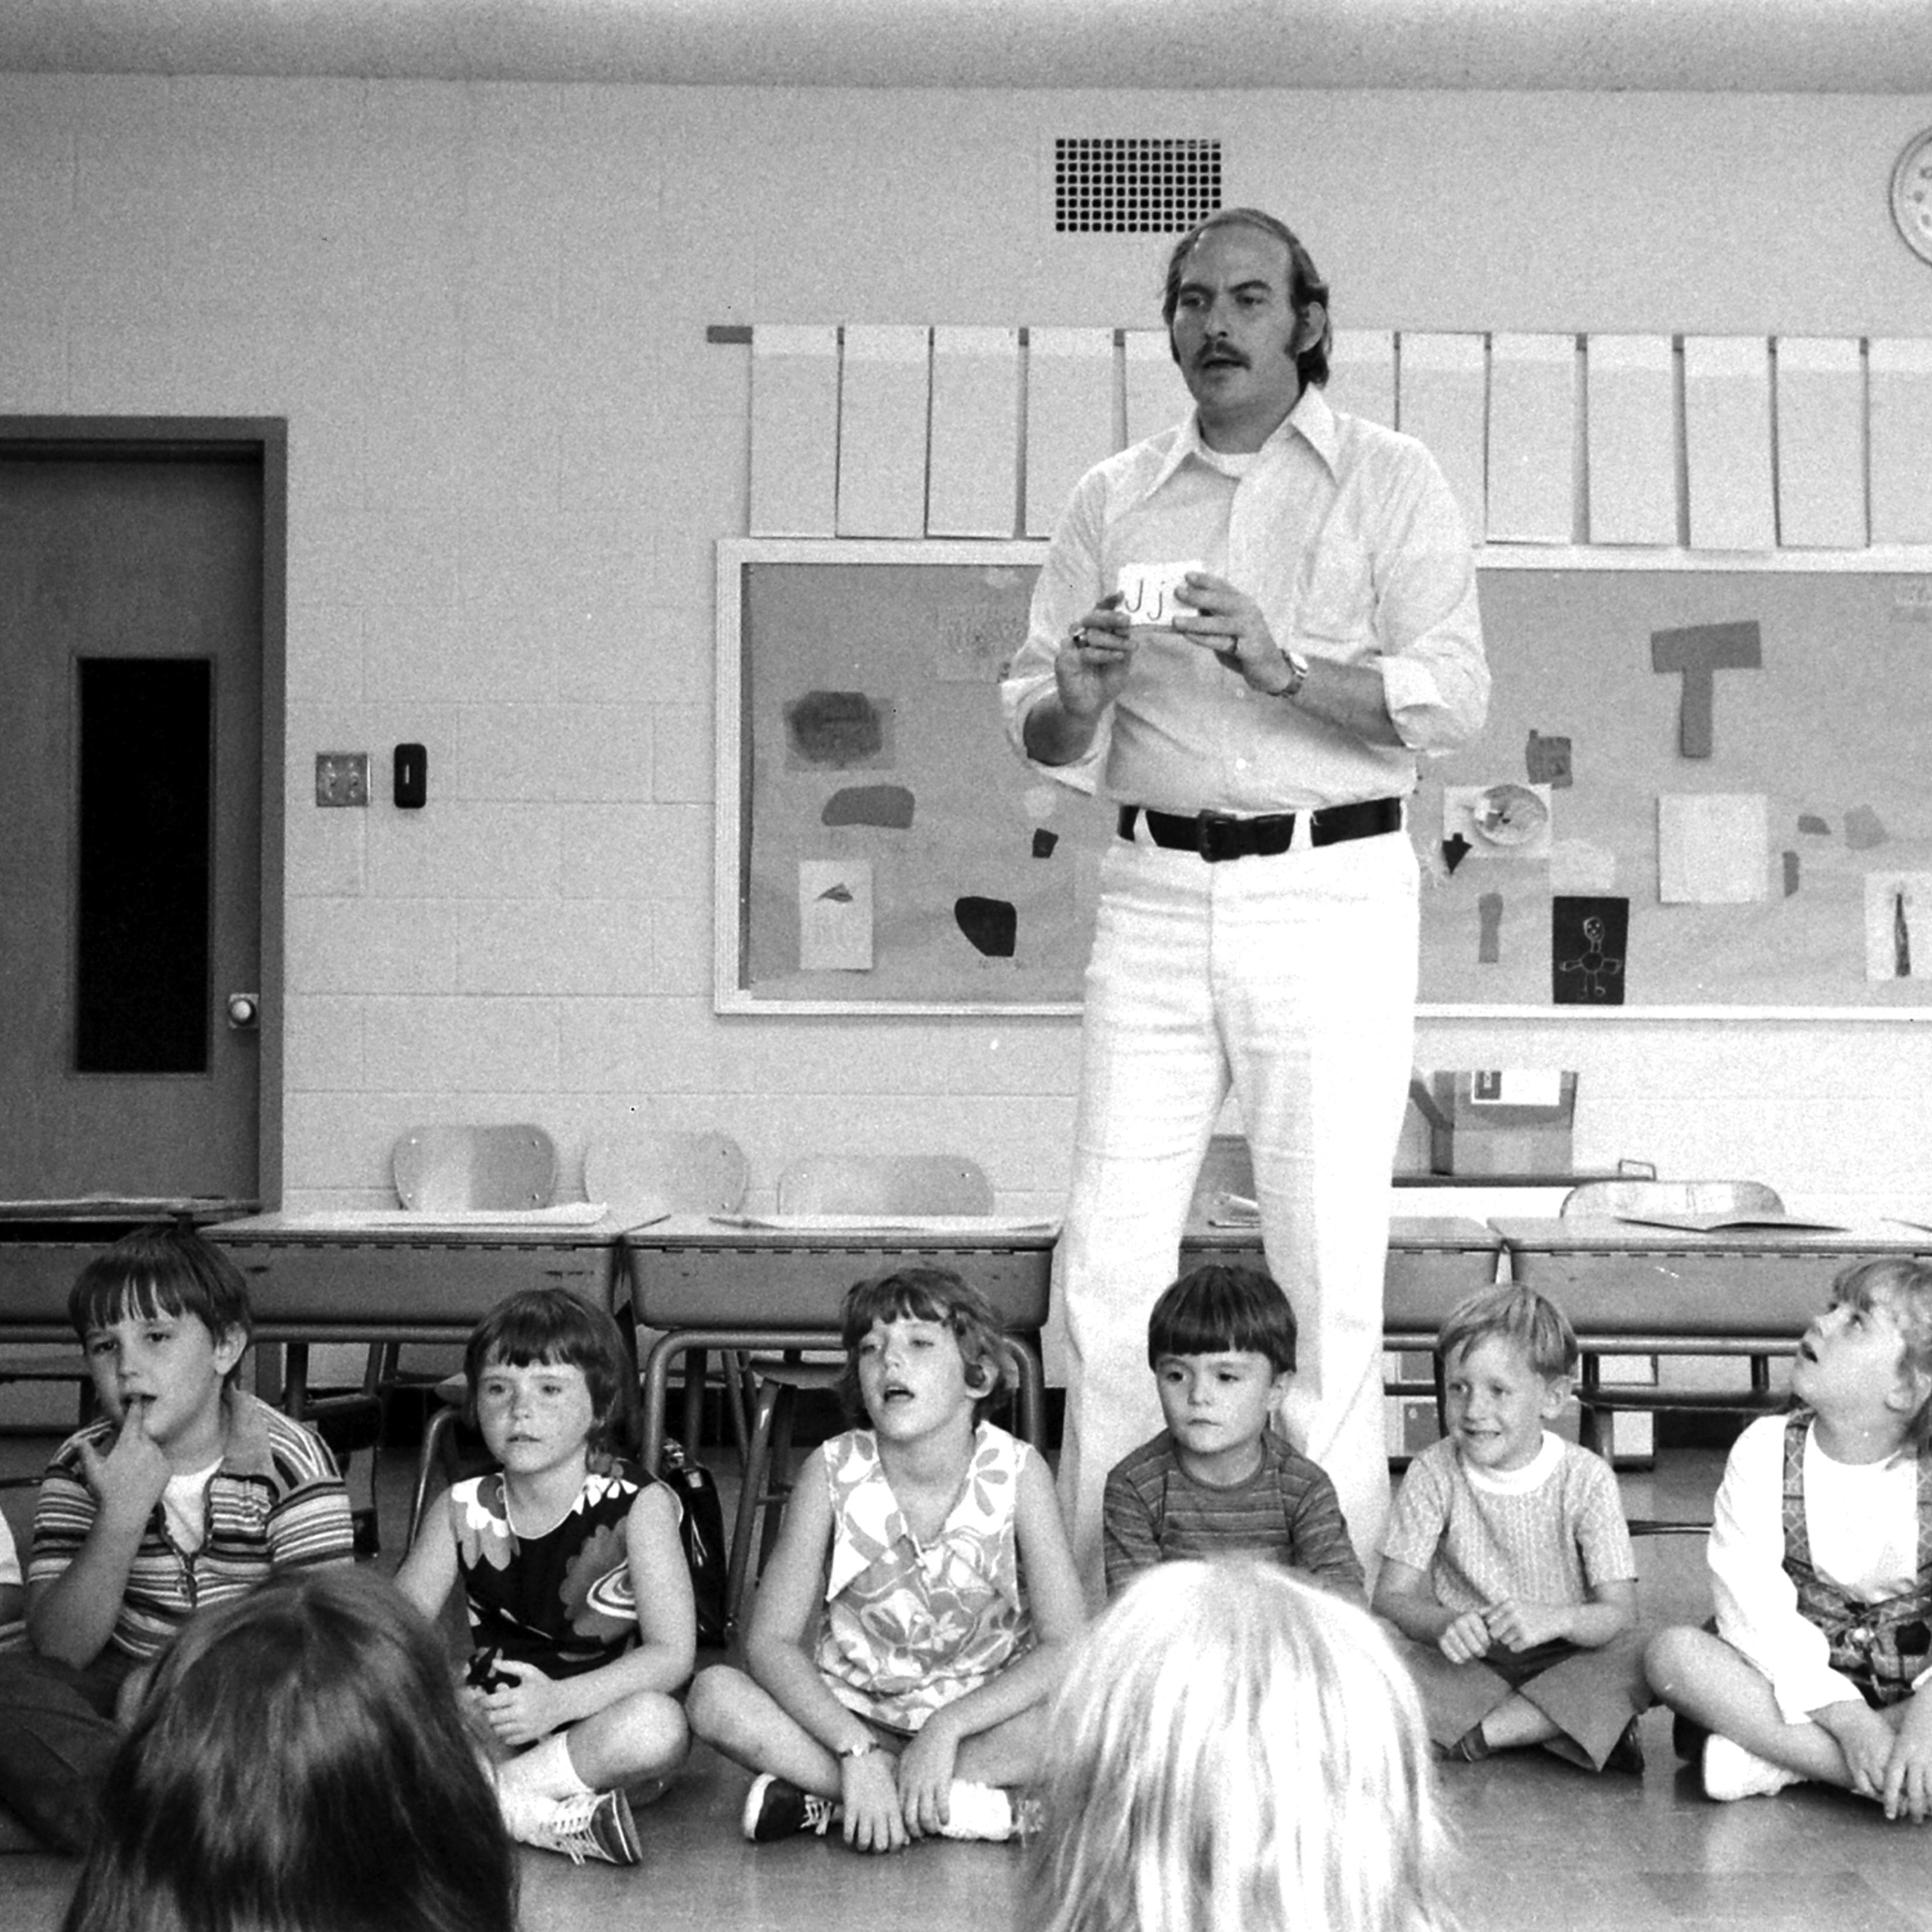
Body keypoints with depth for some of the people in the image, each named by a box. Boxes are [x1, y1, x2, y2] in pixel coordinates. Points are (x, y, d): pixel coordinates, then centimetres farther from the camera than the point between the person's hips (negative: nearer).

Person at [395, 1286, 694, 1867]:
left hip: (598, 1728, -3)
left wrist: (560, 1700, -31)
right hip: (492, 1727, 3)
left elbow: (672, 1655, -16)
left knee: (658, 1725, -37)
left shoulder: (639, 1506, -8)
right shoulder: (461, 1511, 4)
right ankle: (552, 1822, -27)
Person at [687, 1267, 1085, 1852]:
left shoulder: (1016, 1472, -12)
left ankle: (826, 1804, -24)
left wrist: (948, 1728, -27)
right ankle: (960, 1804, -25)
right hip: (850, 1717, 1)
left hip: (985, 1719, 0)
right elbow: (770, 1642, -12)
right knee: (716, 1696, -25)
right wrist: (858, 1750, -26)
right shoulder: (833, 1471, -10)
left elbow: (1065, 1645, -16)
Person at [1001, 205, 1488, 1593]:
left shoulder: (1390, 482, 7)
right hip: (1155, 894, 3)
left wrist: (1284, 665, -19)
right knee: (1108, 1269, -1)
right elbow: (1039, 732, 13)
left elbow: (1456, 698, -6)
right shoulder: (1113, 500, 16)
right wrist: (1081, 694, -10)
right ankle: (1099, 1596, 8)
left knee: (1328, 1269, -4)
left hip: (1330, 894, -3)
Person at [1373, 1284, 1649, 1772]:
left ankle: (1468, 1736, -26)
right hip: (1466, 1663, 0)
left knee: (1645, 1658, -30)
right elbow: (1392, 1598, -8)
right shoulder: (1434, 1473, -4)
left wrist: (1555, 1619, -35)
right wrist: (1445, 1624, -31)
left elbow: (1619, 1615, -13)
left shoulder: (1586, 1479, -6)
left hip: (1563, 1661, 0)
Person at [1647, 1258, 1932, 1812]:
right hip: (1790, 1682, 1)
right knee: (1674, 1652, -28)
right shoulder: (1766, 1449, -6)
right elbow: (1756, 1611, -15)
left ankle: (1769, 1761, -30)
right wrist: (1849, 1720, -27)